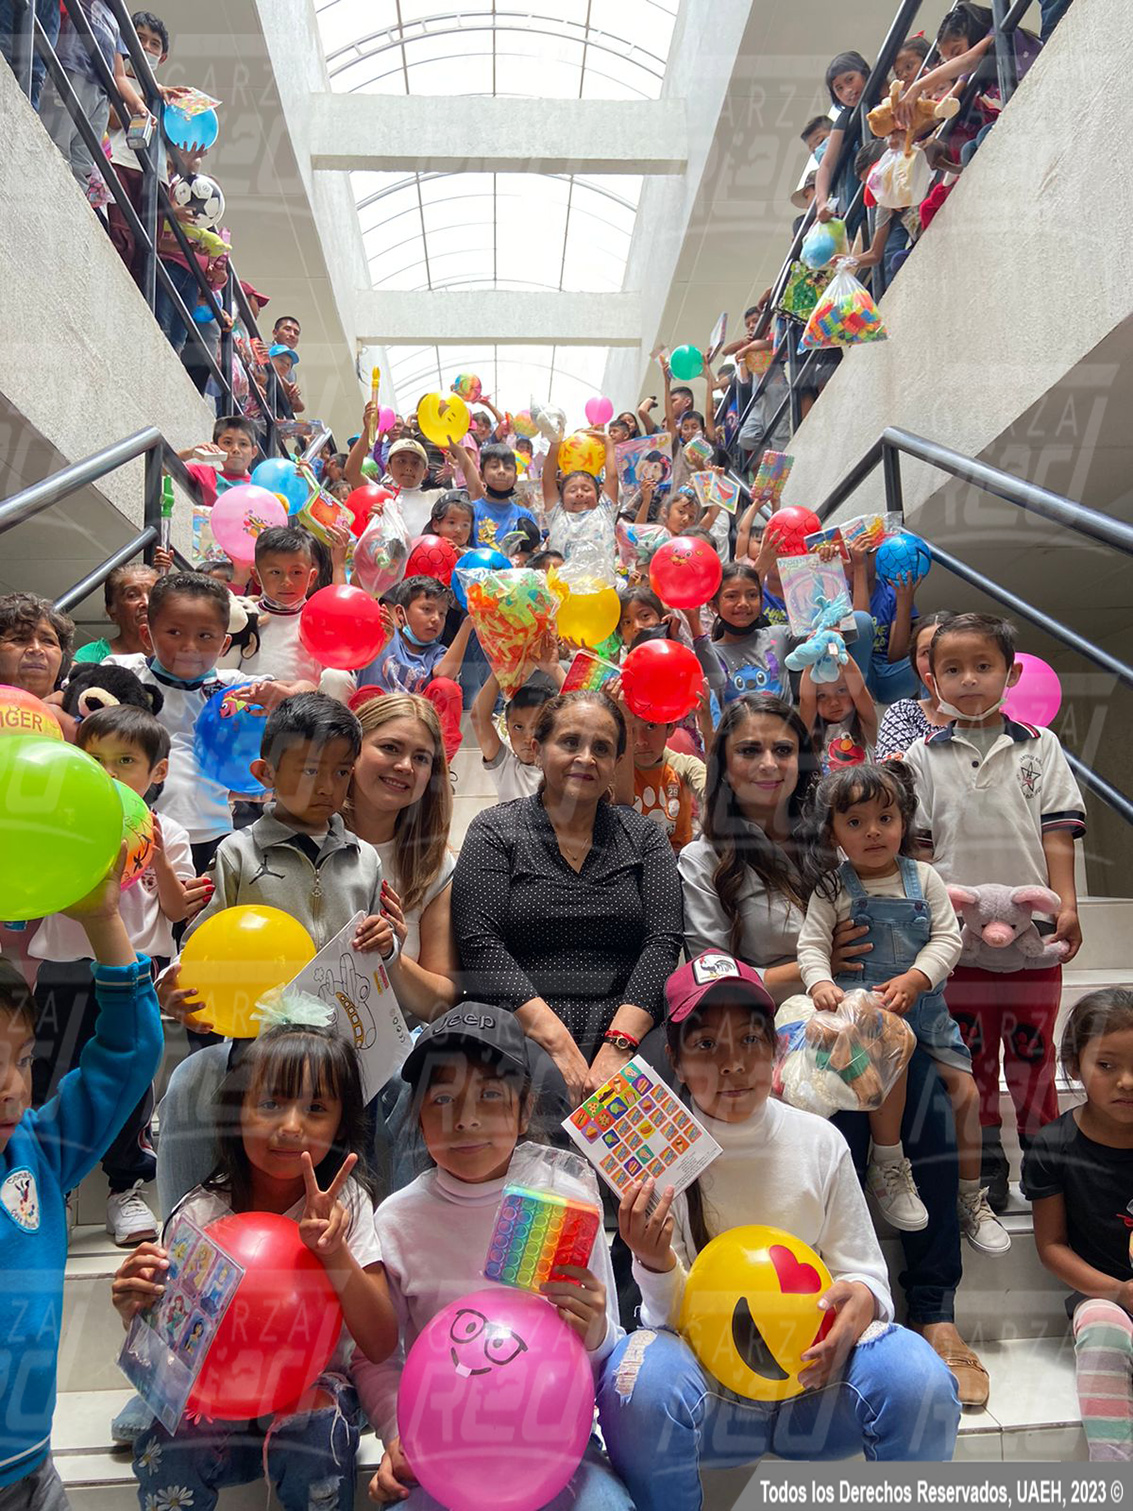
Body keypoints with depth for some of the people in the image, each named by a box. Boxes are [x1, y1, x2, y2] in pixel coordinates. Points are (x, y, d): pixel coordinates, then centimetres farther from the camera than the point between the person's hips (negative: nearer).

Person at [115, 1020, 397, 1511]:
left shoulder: (344, 1203, -11)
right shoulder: (201, 1213, -9)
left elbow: (380, 1346, -17)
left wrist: (336, 1254, -34)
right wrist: (136, 1313, -26)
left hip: (311, 1384, -1)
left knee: (317, 1433, -31)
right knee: (161, 1447, -27)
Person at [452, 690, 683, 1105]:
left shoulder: (644, 837, 15)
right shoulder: (495, 831, 7)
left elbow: (663, 940, 2)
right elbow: (480, 945, -4)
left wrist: (618, 1045, -13)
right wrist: (557, 1043, -15)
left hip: (629, 1029, 3)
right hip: (520, 1032, -2)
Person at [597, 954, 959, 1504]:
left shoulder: (819, 1142, -2)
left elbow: (865, 1274, 4)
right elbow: (673, 1316, -7)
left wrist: (861, 1299, -20)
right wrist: (656, 1266, -30)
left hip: (814, 1372, 1)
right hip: (709, 1385, -1)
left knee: (918, 1380, -27)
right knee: (641, 1382, -33)